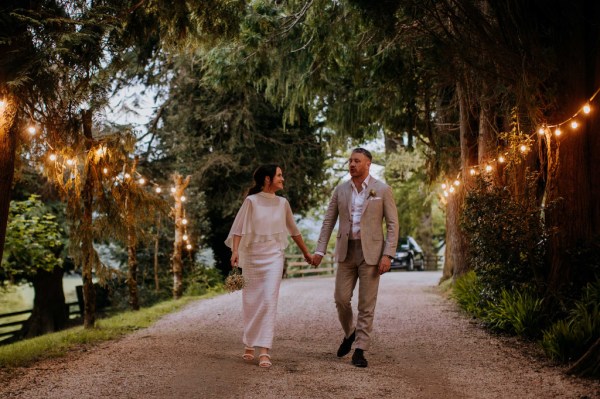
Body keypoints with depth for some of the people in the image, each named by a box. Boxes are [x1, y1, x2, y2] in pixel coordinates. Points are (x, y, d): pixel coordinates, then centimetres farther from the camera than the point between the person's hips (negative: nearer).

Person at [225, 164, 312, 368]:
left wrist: (305, 252, 24)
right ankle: (249, 345, 25)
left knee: (269, 301, -10)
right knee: (251, 301, 7)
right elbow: (239, 228, -10)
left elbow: (293, 230, 18)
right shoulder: (251, 201, -4)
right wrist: (235, 251, -24)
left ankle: (264, 350, -13)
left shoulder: (282, 203, 6)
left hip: (274, 256, 2)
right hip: (252, 255, -1)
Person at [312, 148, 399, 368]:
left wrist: (388, 255, -12)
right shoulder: (340, 190, 7)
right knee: (341, 298, 3)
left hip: (370, 252, -3)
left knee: (366, 304, -1)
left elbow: (392, 224, -3)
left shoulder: (382, 190, -2)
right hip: (346, 251, 3)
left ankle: (359, 350, 6)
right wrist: (320, 250, 1)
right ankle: (349, 333, 31)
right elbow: (328, 221, 9)